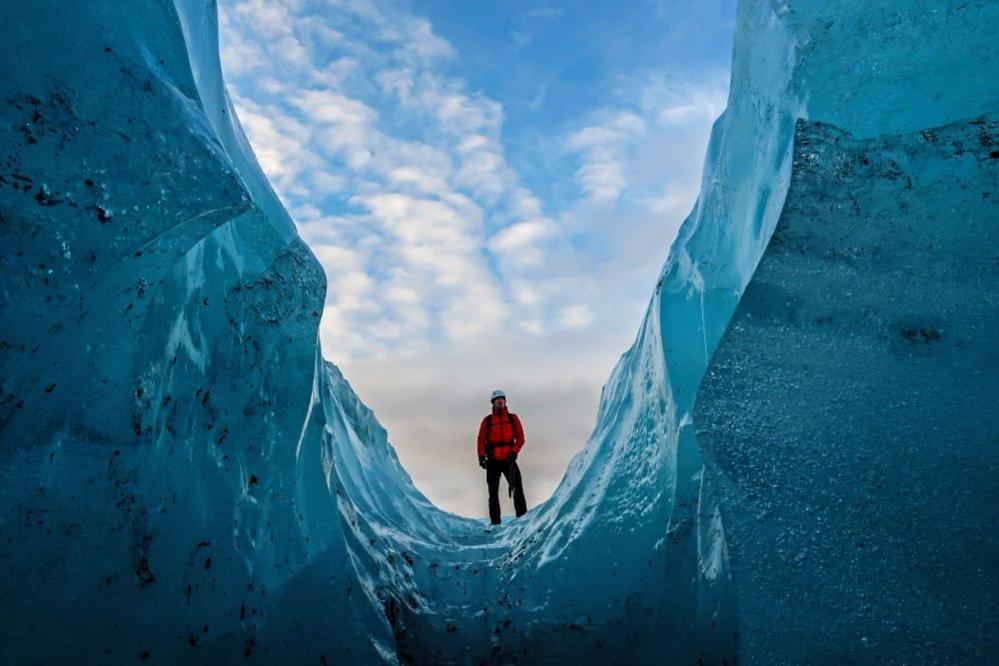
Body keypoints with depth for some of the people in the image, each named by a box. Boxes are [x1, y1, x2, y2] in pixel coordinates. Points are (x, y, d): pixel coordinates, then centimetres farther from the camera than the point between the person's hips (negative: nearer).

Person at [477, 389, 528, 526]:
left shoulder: (513, 418, 8)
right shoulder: (487, 420, 7)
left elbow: (520, 437, 3)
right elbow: (481, 439, 3)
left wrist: (514, 452, -12)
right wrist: (481, 456, -11)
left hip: (509, 459, -1)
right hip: (493, 461, 1)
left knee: (518, 490, -9)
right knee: (493, 493, 4)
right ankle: (495, 522, 11)